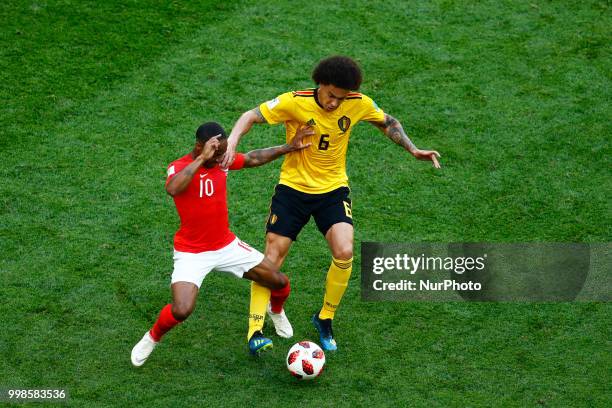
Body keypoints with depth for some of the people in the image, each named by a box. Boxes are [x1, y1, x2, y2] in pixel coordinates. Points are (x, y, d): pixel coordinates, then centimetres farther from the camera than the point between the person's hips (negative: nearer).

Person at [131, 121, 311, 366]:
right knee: (182, 310, -27)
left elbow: (253, 159, 17)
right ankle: (152, 338, 5)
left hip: (227, 246, 6)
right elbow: (172, 189, -44)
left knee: (280, 282, 7)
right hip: (192, 253, -6)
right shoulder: (179, 168, -20)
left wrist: (288, 148, 18)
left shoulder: (222, 160, -2)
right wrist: (201, 159, -40)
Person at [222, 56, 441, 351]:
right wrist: (232, 142, -31)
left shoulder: (358, 104, -9)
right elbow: (252, 116, -13)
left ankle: (325, 319, 5)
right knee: (272, 258, -5)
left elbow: (388, 123, 10)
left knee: (344, 253, -18)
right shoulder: (295, 102, -18)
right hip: (293, 186, -1)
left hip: (333, 188, 1)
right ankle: (256, 329, 11)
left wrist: (414, 150, 0)